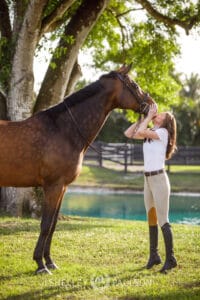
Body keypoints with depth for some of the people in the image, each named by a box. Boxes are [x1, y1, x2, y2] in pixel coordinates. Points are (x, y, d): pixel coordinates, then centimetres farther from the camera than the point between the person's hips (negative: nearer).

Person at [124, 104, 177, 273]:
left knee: (162, 220, -7)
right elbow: (129, 134, 14)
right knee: (151, 219, 12)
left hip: (159, 178, -8)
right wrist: (143, 117, 10)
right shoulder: (150, 133, 15)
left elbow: (141, 132, -22)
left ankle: (170, 258, -2)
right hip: (148, 179, 8)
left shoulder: (163, 132, -9)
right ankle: (154, 255, 20)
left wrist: (149, 116, -8)